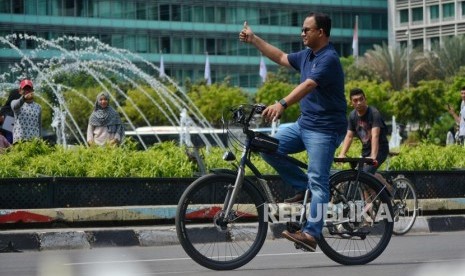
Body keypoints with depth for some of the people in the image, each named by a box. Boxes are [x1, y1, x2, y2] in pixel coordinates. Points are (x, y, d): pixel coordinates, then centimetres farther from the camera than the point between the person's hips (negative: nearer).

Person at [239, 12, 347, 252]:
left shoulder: (329, 59, -17)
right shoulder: (307, 55, 12)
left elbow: (308, 85, -32)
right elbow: (281, 57, 27)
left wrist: (282, 104, -45)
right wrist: (253, 40, 22)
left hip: (324, 128, -9)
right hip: (304, 124, 9)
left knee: (318, 181, -13)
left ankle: (311, 234, -18)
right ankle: (303, 186, 8)